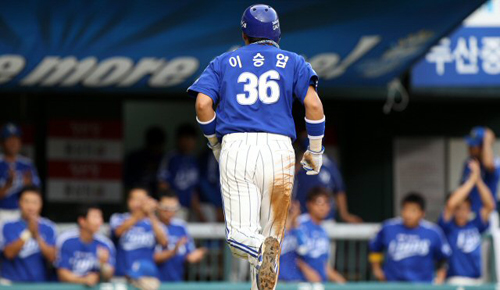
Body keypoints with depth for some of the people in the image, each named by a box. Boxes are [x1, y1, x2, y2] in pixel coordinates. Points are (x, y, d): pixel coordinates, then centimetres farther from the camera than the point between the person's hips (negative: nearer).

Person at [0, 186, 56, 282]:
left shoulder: (48, 228, 3)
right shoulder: (9, 227, 2)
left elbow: (52, 258, -5)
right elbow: (9, 253, -11)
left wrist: (37, 236, -19)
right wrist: (28, 232, -22)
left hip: (39, 283, 1)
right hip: (11, 282, -1)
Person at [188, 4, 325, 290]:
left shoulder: (224, 63, 16)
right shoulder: (293, 62, 14)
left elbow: (203, 104, 1)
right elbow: (314, 105, 1)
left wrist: (215, 142, 16)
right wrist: (316, 151, 11)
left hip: (235, 148, 0)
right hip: (278, 148, 0)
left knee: (241, 236, -3)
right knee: (271, 232, 10)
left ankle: (259, 249, -39)